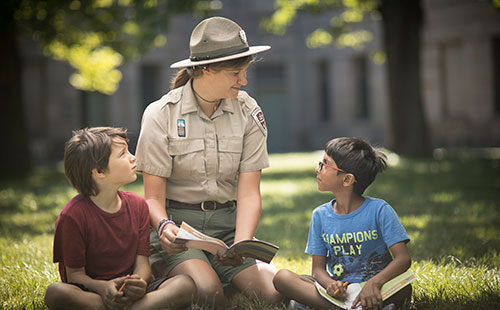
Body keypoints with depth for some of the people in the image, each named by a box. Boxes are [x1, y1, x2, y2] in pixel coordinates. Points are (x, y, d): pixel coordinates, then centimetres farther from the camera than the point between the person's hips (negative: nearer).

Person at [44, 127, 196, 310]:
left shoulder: (137, 205, 6)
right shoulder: (74, 215, -9)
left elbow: (142, 262, 2)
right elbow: (75, 274, -8)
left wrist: (139, 283, -24)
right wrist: (103, 287, -31)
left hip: (128, 291, 4)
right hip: (90, 291, -3)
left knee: (186, 285, -22)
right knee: (56, 293, -38)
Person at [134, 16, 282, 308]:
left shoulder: (248, 112, 0)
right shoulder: (162, 115, -8)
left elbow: (249, 193, -4)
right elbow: (154, 196, -7)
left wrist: (242, 245, -23)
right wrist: (164, 226, -31)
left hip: (227, 222, 3)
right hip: (178, 220, -3)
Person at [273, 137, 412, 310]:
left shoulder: (379, 210, -5)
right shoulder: (320, 215, 6)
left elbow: (403, 258, -13)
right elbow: (318, 267, 6)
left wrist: (374, 283, -32)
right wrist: (329, 284, -20)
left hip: (376, 290, -3)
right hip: (339, 289, 3)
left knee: (404, 289, -35)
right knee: (282, 277, -20)